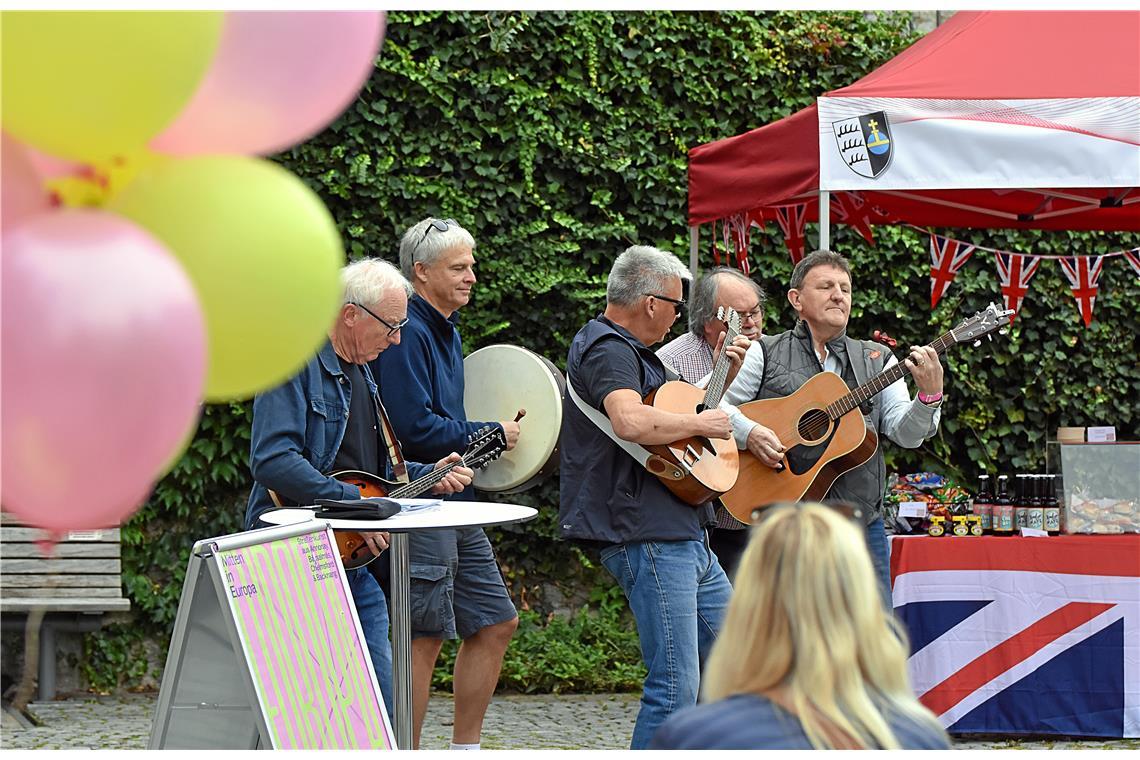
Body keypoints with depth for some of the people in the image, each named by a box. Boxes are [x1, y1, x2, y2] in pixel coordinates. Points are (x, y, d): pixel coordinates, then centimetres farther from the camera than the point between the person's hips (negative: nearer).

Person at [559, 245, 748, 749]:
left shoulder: (634, 351, 20)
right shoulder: (608, 352, -13)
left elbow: (664, 410, 32)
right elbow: (631, 422, -33)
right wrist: (701, 423, -19)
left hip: (686, 537, 11)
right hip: (646, 537, -11)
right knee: (675, 690, -11)